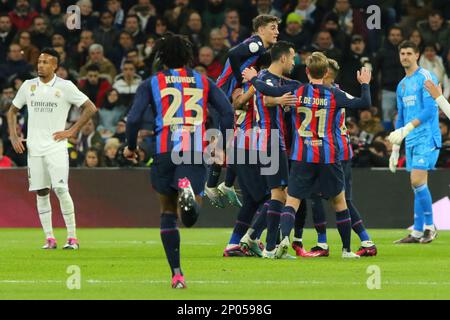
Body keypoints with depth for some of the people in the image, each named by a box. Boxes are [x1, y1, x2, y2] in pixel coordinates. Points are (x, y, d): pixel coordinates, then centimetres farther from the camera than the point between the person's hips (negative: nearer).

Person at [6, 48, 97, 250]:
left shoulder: (65, 87, -3)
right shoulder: (28, 86, 8)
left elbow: (90, 108, -2)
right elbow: (12, 111, 19)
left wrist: (72, 131, -6)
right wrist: (14, 137, 7)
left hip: (56, 147, -4)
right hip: (34, 148, 4)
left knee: (60, 189, -14)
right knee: (41, 193, 3)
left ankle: (72, 237, -8)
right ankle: (49, 238, 8)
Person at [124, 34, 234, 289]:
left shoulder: (151, 84, 10)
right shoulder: (203, 82, 15)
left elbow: (134, 118, -1)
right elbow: (227, 111, 4)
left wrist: (131, 147, 16)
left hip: (165, 152, 0)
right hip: (196, 152, 0)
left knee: (168, 212, 16)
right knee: (190, 217, -3)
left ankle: (176, 273, 10)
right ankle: (187, 191, -39)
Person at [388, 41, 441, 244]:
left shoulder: (426, 78, -7)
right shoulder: (402, 85, 18)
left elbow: (429, 110, -16)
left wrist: (405, 129, -23)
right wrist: (395, 148, 20)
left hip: (427, 138, -7)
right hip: (411, 142, 7)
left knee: (418, 181, -15)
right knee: (417, 186, 6)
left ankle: (430, 227, -5)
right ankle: (417, 233, 6)